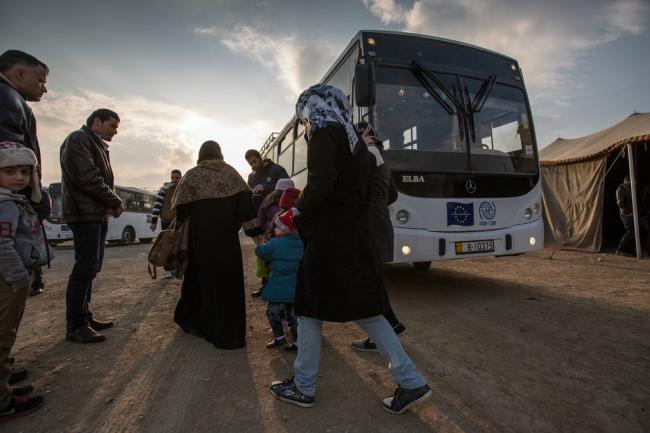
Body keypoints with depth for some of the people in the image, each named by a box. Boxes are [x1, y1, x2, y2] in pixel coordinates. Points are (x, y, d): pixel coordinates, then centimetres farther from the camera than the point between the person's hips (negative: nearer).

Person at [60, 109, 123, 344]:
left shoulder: (98, 146, 22)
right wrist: (115, 202, -10)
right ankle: (75, 327, -2)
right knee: (86, 268, -9)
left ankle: (84, 317, 19)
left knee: (91, 267, 11)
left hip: (97, 214, 10)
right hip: (85, 213, -10)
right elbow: (88, 178, -18)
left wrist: (110, 205, 3)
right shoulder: (78, 139, -7)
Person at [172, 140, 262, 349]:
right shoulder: (230, 172, 3)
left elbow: (179, 209, 4)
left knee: (202, 275, 16)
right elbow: (245, 203, -5)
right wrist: (256, 230, -5)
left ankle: (195, 322, 33)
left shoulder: (191, 175, 4)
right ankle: (228, 333, 8)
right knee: (228, 279, 5)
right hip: (226, 237, -1)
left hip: (200, 237, 1)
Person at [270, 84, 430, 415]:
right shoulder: (353, 139, 19)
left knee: (309, 310, 7)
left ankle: (303, 387, 22)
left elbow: (319, 187, -22)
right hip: (354, 235, 8)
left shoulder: (323, 135, -6)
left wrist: (296, 212, -4)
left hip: (328, 239, -8)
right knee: (365, 310, 13)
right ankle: (411, 382, 16)